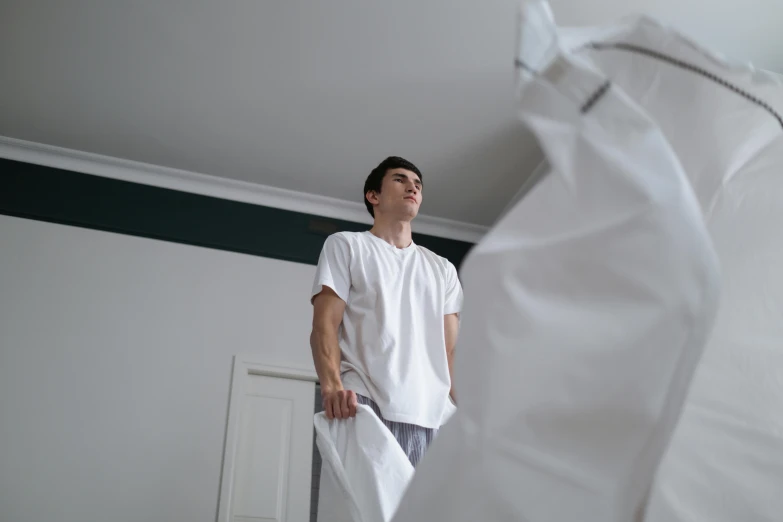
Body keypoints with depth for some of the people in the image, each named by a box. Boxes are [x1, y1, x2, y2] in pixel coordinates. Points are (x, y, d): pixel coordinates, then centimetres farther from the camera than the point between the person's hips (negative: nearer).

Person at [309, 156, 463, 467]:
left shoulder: (443, 269, 25)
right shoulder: (346, 245, 14)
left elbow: (452, 350, 18)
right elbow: (324, 326, 2)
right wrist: (332, 385, -18)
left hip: (436, 417, 4)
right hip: (368, 409, -3)